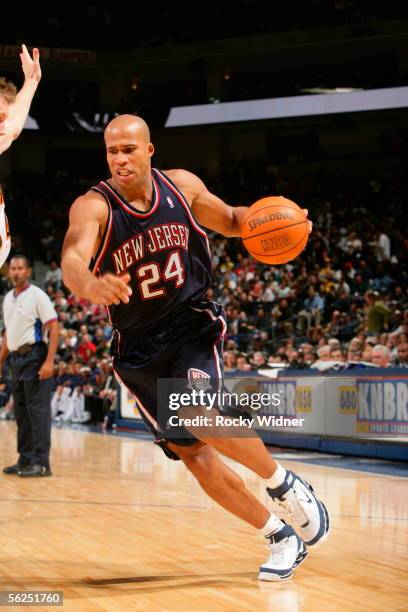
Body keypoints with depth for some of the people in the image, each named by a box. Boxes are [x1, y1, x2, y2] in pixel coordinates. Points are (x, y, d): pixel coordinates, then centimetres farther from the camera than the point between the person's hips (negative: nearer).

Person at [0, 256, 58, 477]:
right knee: (21, 411, 11)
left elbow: (54, 328, -13)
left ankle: (41, 463, -8)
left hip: (34, 356, -8)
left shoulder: (37, 296, -9)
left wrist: (49, 361, -21)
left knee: (38, 409, -8)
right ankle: (25, 460, 17)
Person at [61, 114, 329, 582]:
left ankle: (283, 484, -3)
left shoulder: (182, 186, -4)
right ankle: (281, 538, 11)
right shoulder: (93, 206, -15)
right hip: (139, 346, 0)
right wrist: (89, 285, -59)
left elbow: (229, 221, 14)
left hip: (191, 323, 0)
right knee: (194, 455, -3)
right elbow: (72, 258, -35)